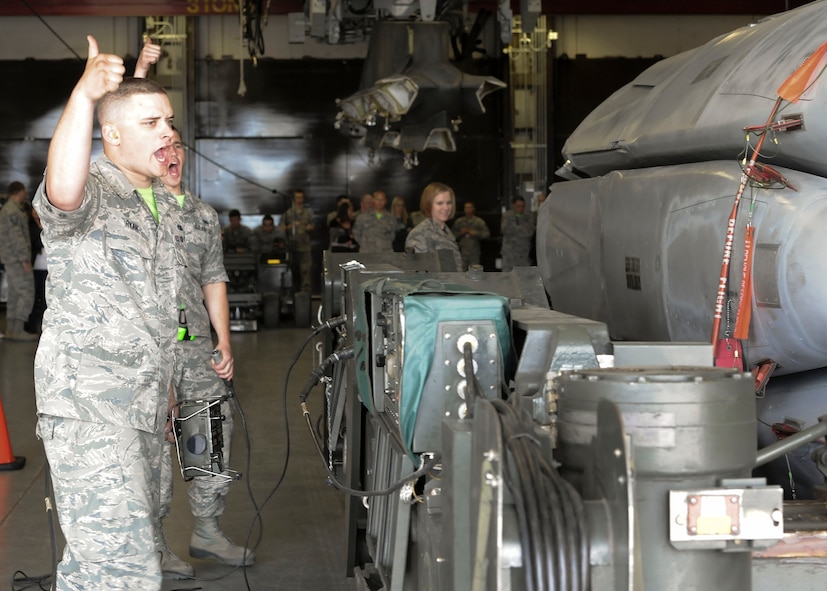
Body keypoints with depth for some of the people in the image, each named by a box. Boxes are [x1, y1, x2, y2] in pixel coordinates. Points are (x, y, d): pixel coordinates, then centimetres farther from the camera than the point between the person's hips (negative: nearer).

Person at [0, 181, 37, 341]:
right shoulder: (13, 211, -15)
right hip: (17, 258, -10)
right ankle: (18, 330, -14)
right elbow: (17, 237, -20)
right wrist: (25, 259, -21)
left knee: (15, 294, 10)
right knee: (27, 293, -10)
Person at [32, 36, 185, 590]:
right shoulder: (92, 192, -13)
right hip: (88, 405, -9)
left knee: (135, 543, 15)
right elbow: (63, 192, -42)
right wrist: (84, 95, -54)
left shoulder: (168, 206, 15)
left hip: (142, 406, 9)